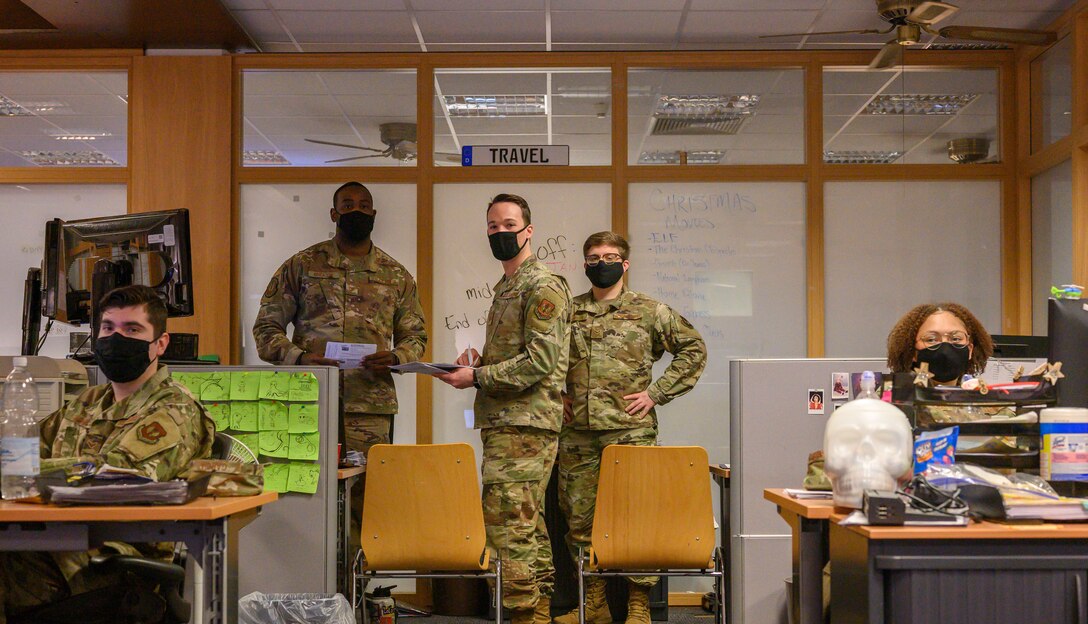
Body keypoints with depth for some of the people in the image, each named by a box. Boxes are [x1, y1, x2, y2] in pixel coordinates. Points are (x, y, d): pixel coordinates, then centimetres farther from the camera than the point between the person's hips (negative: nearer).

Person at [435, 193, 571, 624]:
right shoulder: (504, 288, 21)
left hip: (525, 424, -10)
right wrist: (478, 361, 9)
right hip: (502, 422, 10)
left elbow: (540, 360, -18)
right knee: (527, 523, 12)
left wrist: (477, 377, -15)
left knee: (506, 521, -13)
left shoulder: (543, 287, -9)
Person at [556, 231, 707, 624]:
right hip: (577, 431, 3)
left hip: (631, 430, -3)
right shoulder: (568, 311, 12)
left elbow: (693, 349, 7)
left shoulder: (649, 310, 4)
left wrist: (657, 392, 0)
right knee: (579, 517, 6)